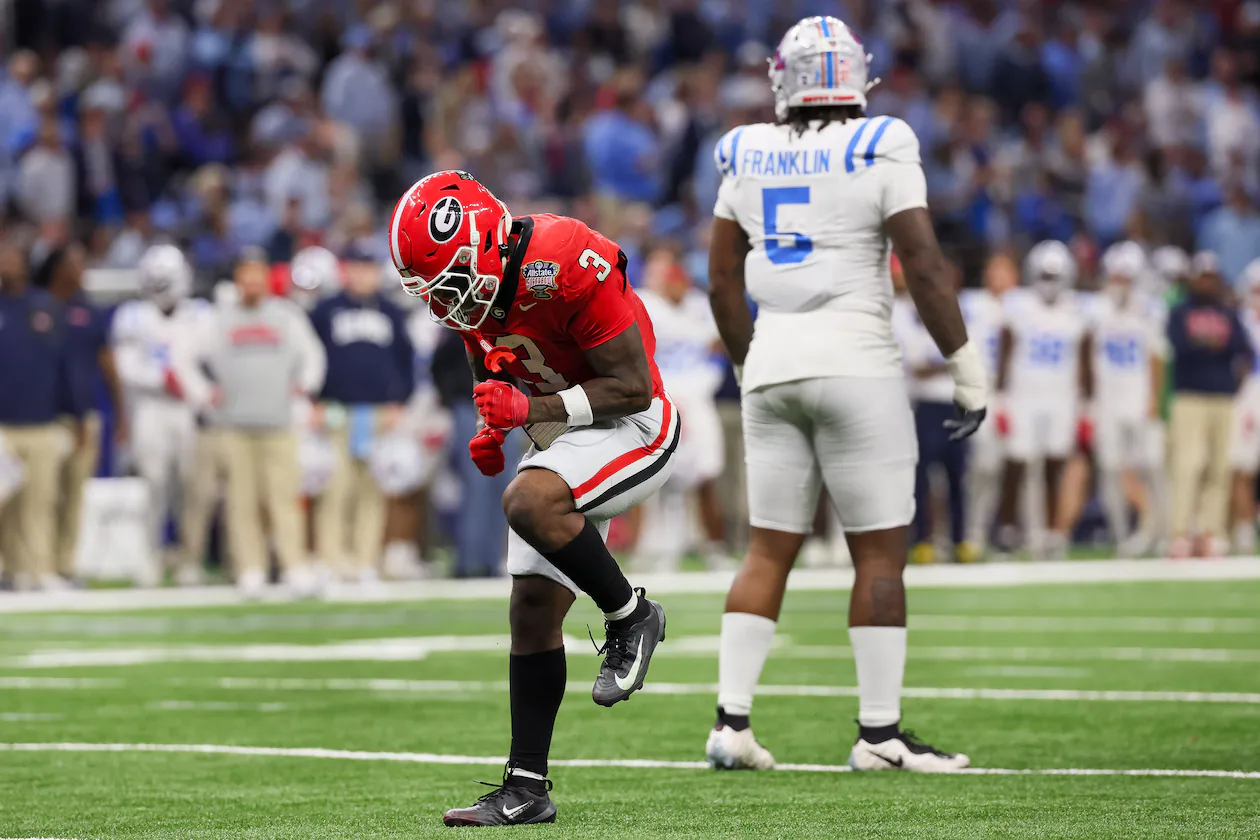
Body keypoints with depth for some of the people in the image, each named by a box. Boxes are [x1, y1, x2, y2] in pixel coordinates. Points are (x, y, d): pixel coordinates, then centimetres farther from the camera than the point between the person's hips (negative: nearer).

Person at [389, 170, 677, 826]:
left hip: (630, 430, -8)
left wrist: (528, 409, -29)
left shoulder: (569, 267, -28)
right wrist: (491, 432, -3)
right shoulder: (467, 286, -3)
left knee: (528, 503, -33)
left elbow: (632, 387, -24)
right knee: (533, 612, 2)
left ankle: (629, 616, -10)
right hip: (559, 443, 8)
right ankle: (527, 788, 8)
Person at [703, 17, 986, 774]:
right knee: (880, 554, 1)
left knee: (769, 550, 10)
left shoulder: (750, 158, 7)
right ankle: (880, 732, 1)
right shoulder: (881, 151, -7)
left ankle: (732, 723, 4)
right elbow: (925, 266, -12)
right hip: (855, 362, -5)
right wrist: (967, 369, -5)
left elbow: (724, 284, 14)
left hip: (773, 365, 5)